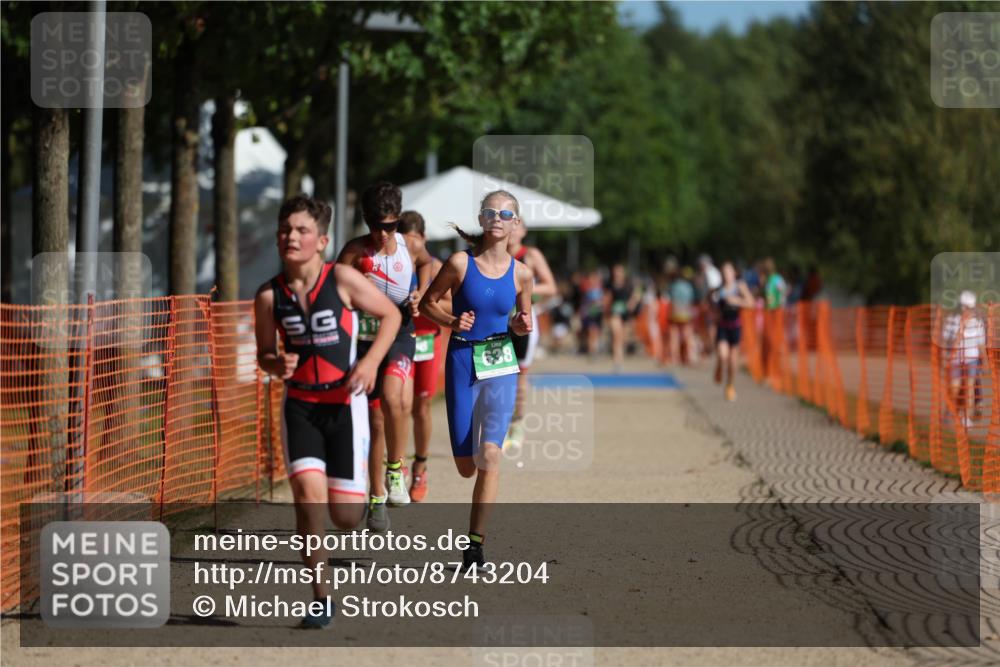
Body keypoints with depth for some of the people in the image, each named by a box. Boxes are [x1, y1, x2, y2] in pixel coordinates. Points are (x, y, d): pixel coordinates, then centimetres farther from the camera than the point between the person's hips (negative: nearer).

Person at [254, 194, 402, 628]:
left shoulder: (342, 280, -11)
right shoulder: (269, 296, -4)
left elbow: (391, 315, 1)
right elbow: (264, 354, 9)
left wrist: (371, 361, -12)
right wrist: (277, 364, -15)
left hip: (345, 403, -1)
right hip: (299, 405, 1)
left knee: (345, 516, -3)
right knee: (309, 494, -17)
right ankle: (320, 597, -5)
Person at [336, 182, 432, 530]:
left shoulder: (411, 248, -2)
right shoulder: (356, 251, -10)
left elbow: (425, 262, 22)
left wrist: (419, 295, 9)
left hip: (400, 334, 0)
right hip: (365, 338, 0)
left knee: (392, 397, -27)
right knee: (375, 417, 4)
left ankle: (396, 468, -5)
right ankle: (377, 497, 17)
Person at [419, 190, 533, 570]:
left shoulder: (521, 274, 2)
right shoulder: (460, 264, -4)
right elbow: (428, 302, 5)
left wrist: (522, 326, -5)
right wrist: (452, 321, -13)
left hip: (501, 367, 0)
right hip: (463, 363, 0)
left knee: (489, 454, -16)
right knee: (466, 465, 3)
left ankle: (476, 542, -11)